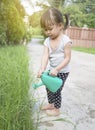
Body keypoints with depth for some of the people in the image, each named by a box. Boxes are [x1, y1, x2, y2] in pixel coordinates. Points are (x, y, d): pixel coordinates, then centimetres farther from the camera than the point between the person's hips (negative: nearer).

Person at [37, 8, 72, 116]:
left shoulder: (65, 41, -23)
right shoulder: (47, 41, -6)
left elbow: (67, 58, -22)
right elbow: (45, 56, -15)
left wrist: (57, 69, -30)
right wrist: (42, 69, -31)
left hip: (62, 71, -6)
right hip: (51, 69, 6)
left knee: (56, 90, 1)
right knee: (49, 88, 17)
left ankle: (56, 109, 22)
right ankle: (51, 104, 39)